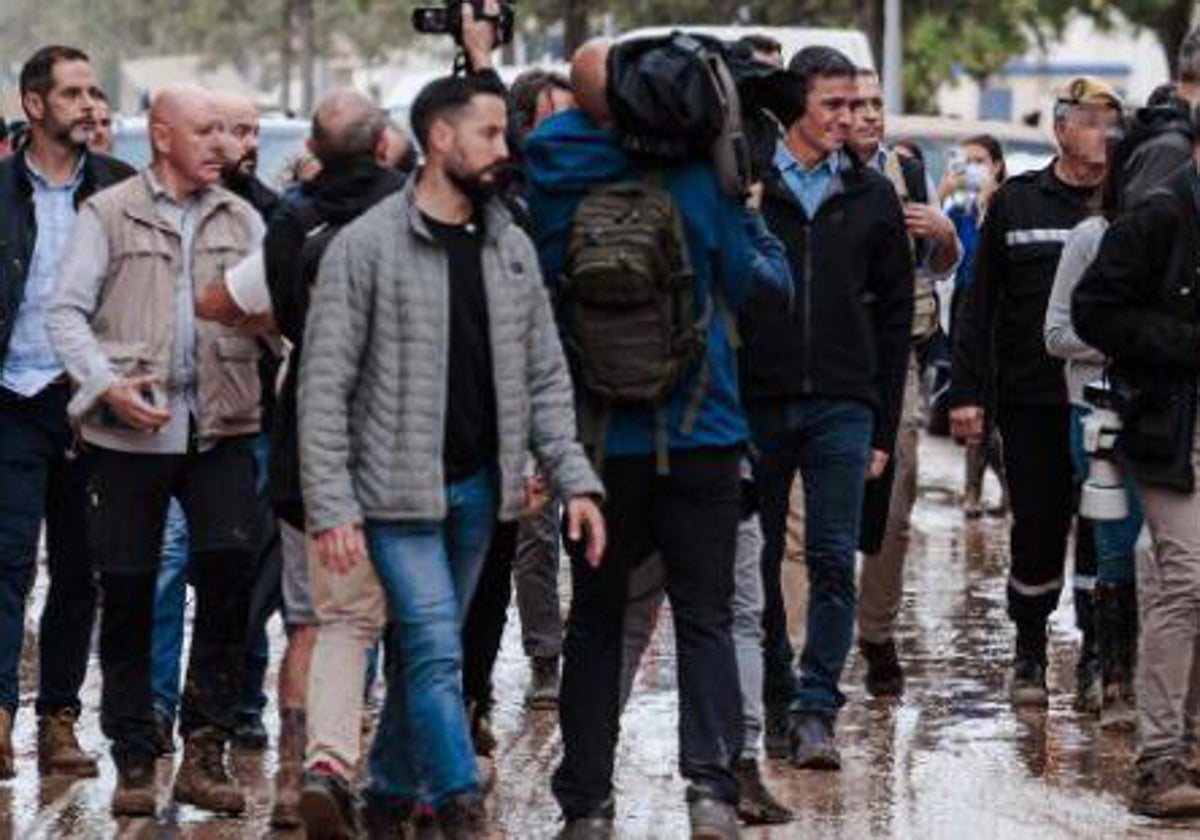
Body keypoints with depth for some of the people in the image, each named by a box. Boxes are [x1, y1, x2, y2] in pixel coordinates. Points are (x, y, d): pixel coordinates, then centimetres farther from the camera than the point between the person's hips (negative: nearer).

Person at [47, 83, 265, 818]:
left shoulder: (241, 219, 14)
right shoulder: (108, 214, 4)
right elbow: (67, 311, 0)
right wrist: (107, 384, -14)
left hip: (221, 425, 2)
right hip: (130, 429, -2)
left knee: (231, 562, -14)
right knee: (127, 593, 2)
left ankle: (205, 747, -3)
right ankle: (134, 761, 14)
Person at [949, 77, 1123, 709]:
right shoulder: (1016, 203, 6)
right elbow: (980, 303, 7)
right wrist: (966, 391, 1)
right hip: (1031, 402, 0)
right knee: (1038, 532, 3)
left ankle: (1096, 657, 12)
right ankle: (1029, 654, 19)